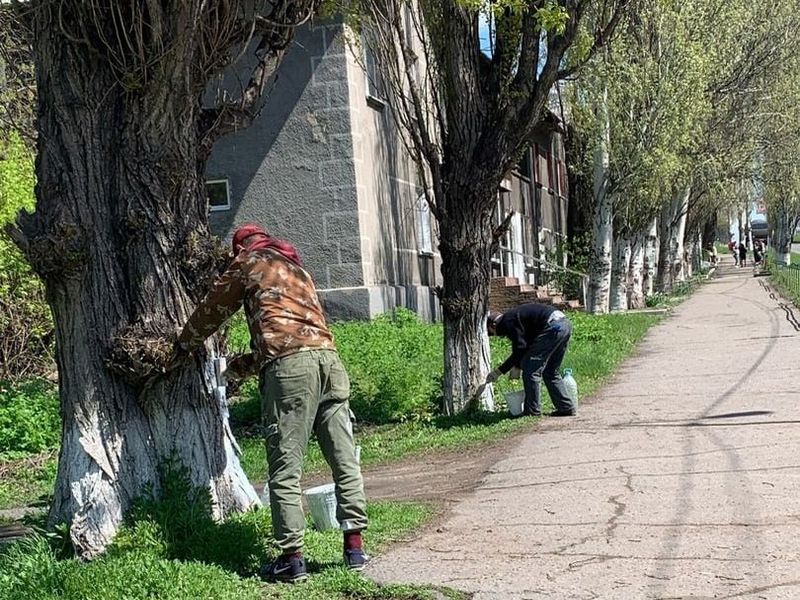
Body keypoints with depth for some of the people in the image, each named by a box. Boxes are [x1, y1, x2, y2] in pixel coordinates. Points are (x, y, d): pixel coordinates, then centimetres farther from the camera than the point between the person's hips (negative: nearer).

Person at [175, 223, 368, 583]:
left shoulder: (249, 263, 15)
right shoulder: (297, 269, 34)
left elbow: (214, 308, 23)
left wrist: (185, 344, 40)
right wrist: (243, 366, 42)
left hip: (289, 365, -6)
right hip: (328, 357, 6)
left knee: (285, 469, -2)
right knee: (345, 461, 8)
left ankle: (292, 558, -3)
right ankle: (354, 547, 11)